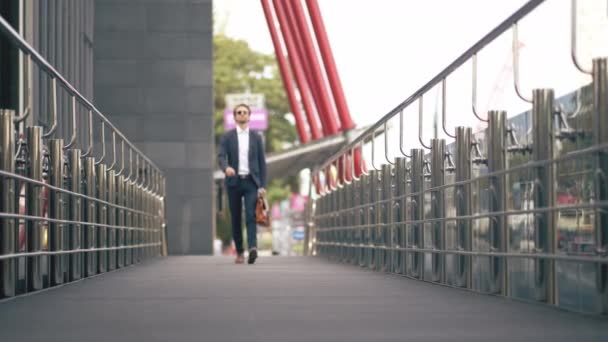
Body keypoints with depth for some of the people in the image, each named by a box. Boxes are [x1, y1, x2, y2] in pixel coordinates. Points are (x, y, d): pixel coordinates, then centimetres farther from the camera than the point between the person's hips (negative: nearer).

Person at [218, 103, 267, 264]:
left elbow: (262, 162, 8)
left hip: (251, 182, 0)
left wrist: (263, 186, 1)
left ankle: (252, 248, -30)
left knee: (251, 216, -16)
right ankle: (239, 252, 14)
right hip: (234, 182, 1)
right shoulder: (227, 137, 5)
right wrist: (226, 167, -31)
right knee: (236, 218, 5)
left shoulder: (256, 138, 9)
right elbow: (221, 157, -8)